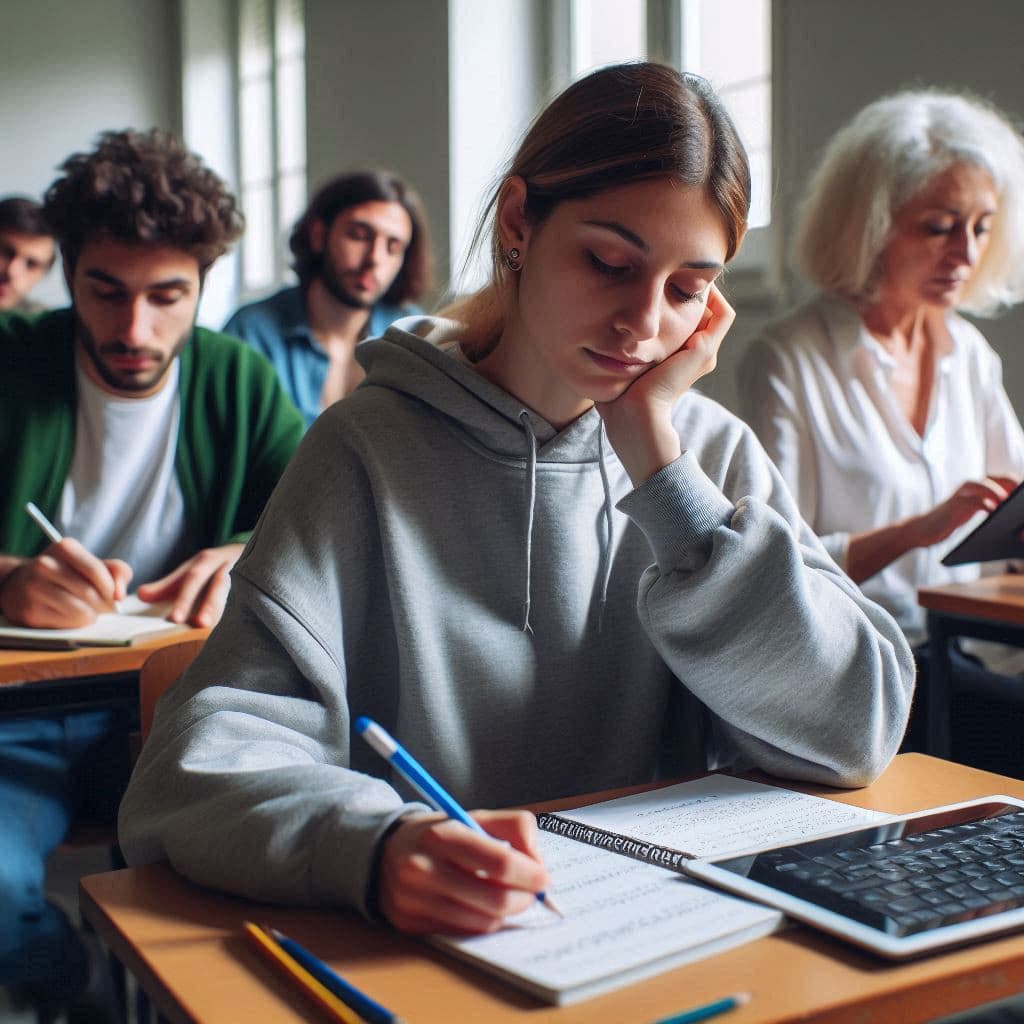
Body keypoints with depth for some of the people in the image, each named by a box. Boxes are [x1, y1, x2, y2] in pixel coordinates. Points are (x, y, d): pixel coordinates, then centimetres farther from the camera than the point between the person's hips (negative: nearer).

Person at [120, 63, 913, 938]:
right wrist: (380, 844, -36)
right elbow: (201, 766, -16)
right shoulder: (374, 450, -8)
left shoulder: (712, 452, 3)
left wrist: (655, 457, -11)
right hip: (413, 957, -2)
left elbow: (856, 732, -8)